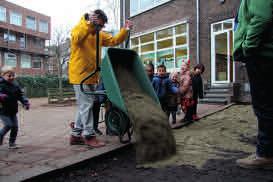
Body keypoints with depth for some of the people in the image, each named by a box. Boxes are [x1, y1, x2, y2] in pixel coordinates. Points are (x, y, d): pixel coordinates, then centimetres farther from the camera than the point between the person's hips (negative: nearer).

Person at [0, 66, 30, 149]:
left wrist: (25, 102, -7)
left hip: (13, 110, 6)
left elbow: (21, 95, 8)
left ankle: (12, 143, 21)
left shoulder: (15, 86, 5)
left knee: (15, 126, 6)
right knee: (8, 125, -11)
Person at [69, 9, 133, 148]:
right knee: (86, 104, -7)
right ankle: (89, 136, 1)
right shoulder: (78, 28, -4)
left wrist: (125, 30, -2)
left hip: (91, 75, 8)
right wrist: (89, 24, -33)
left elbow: (114, 41, 10)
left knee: (84, 105, 11)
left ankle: (76, 135, 21)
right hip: (80, 74, -8)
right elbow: (76, 38, -26)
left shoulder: (100, 35, 16)